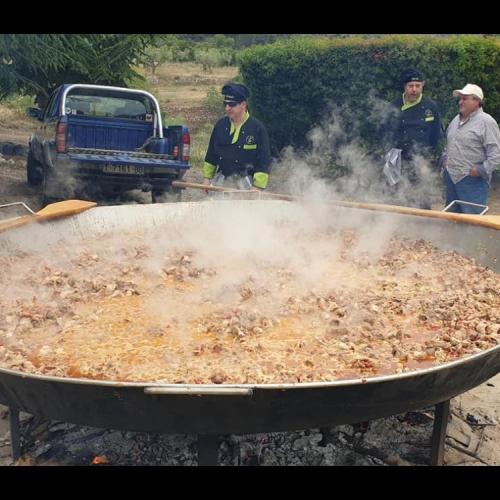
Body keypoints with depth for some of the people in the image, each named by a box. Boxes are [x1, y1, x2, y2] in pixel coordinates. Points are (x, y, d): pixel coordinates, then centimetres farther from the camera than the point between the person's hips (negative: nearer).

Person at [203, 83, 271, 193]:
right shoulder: (220, 125, 6)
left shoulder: (257, 128, -9)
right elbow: (211, 155, 16)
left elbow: (264, 162, -9)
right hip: (221, 181, 5)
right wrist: (207, 178, 13)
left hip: (245, 184, -4)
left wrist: (257, 187, -14)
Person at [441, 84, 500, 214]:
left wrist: (482, 170, -19)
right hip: (451, 177, 8)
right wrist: (444, 158, 15)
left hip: (472, 180, -8)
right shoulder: (456, 120, 15)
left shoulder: (486, 121, -10)